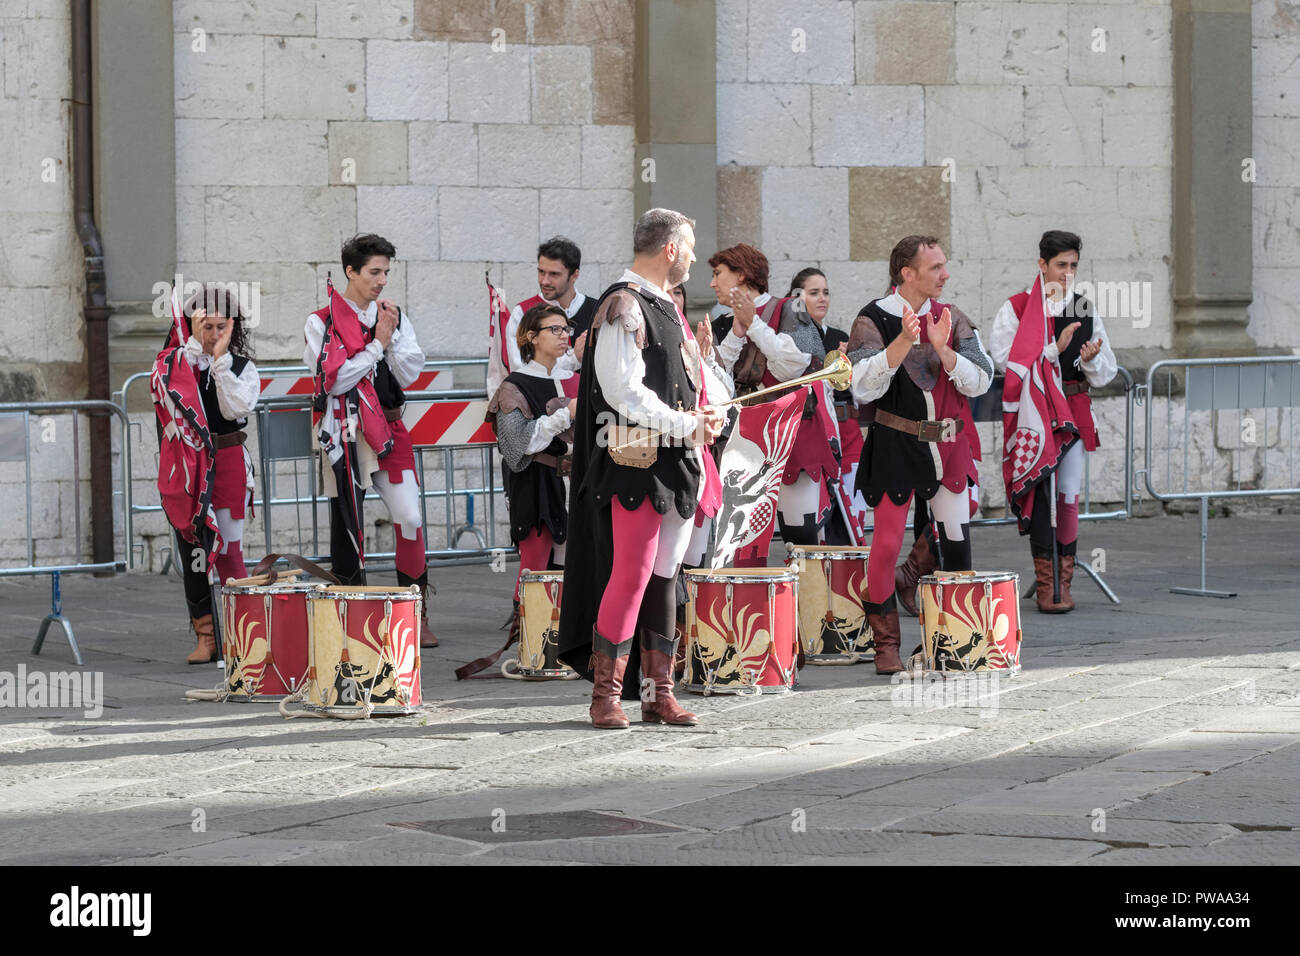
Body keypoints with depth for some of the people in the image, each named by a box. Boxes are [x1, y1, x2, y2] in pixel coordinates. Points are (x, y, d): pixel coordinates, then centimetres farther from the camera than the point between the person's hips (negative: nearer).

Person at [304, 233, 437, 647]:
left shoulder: (395, 317, 10)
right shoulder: (322, 322, -3)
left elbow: (409, 375, 4)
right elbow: (335, 380, -12)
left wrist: (393, 338, -10)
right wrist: (378, 342, -10)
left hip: (388, 429, 3)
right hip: (345, 434, -3)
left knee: (410, 518, -7)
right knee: (348, 528, 1)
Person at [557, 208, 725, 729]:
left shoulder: (664, 308, 19)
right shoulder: (624, 306, -12)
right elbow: (624, 393, -19)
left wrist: (700, 424, 14)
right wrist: (688, 425, -14)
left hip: (676, 464, 9)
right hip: (637, 465, -9)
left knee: (664, 576, 9)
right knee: (632, 575, -11)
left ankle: (658, 692, 13)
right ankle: (605, 695, -5)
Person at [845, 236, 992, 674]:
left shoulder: (951, 318, 5)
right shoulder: (873, 321, -8)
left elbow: (979, 381, -4)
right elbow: (862, 388, -20)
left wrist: (942, 348, -20)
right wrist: (903, 342, -29)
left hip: (948, 445, 4)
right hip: (895, 446, -4)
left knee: (957, 539, 4)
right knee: (887, 543, -4)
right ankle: (885, 643, 6)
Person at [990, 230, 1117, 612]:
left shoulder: (1086, 311, 14)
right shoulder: (1016, 309, 1)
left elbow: (1105, 374, 16)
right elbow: (1005, 360, -11)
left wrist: (1091, 360, -7)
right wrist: (1055, 349, -15)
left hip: (1074, 411, 4)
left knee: (1069, 494, 0)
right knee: (1039, 492, -10)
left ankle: (1063, 583, 6)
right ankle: (1044, 584, -7)